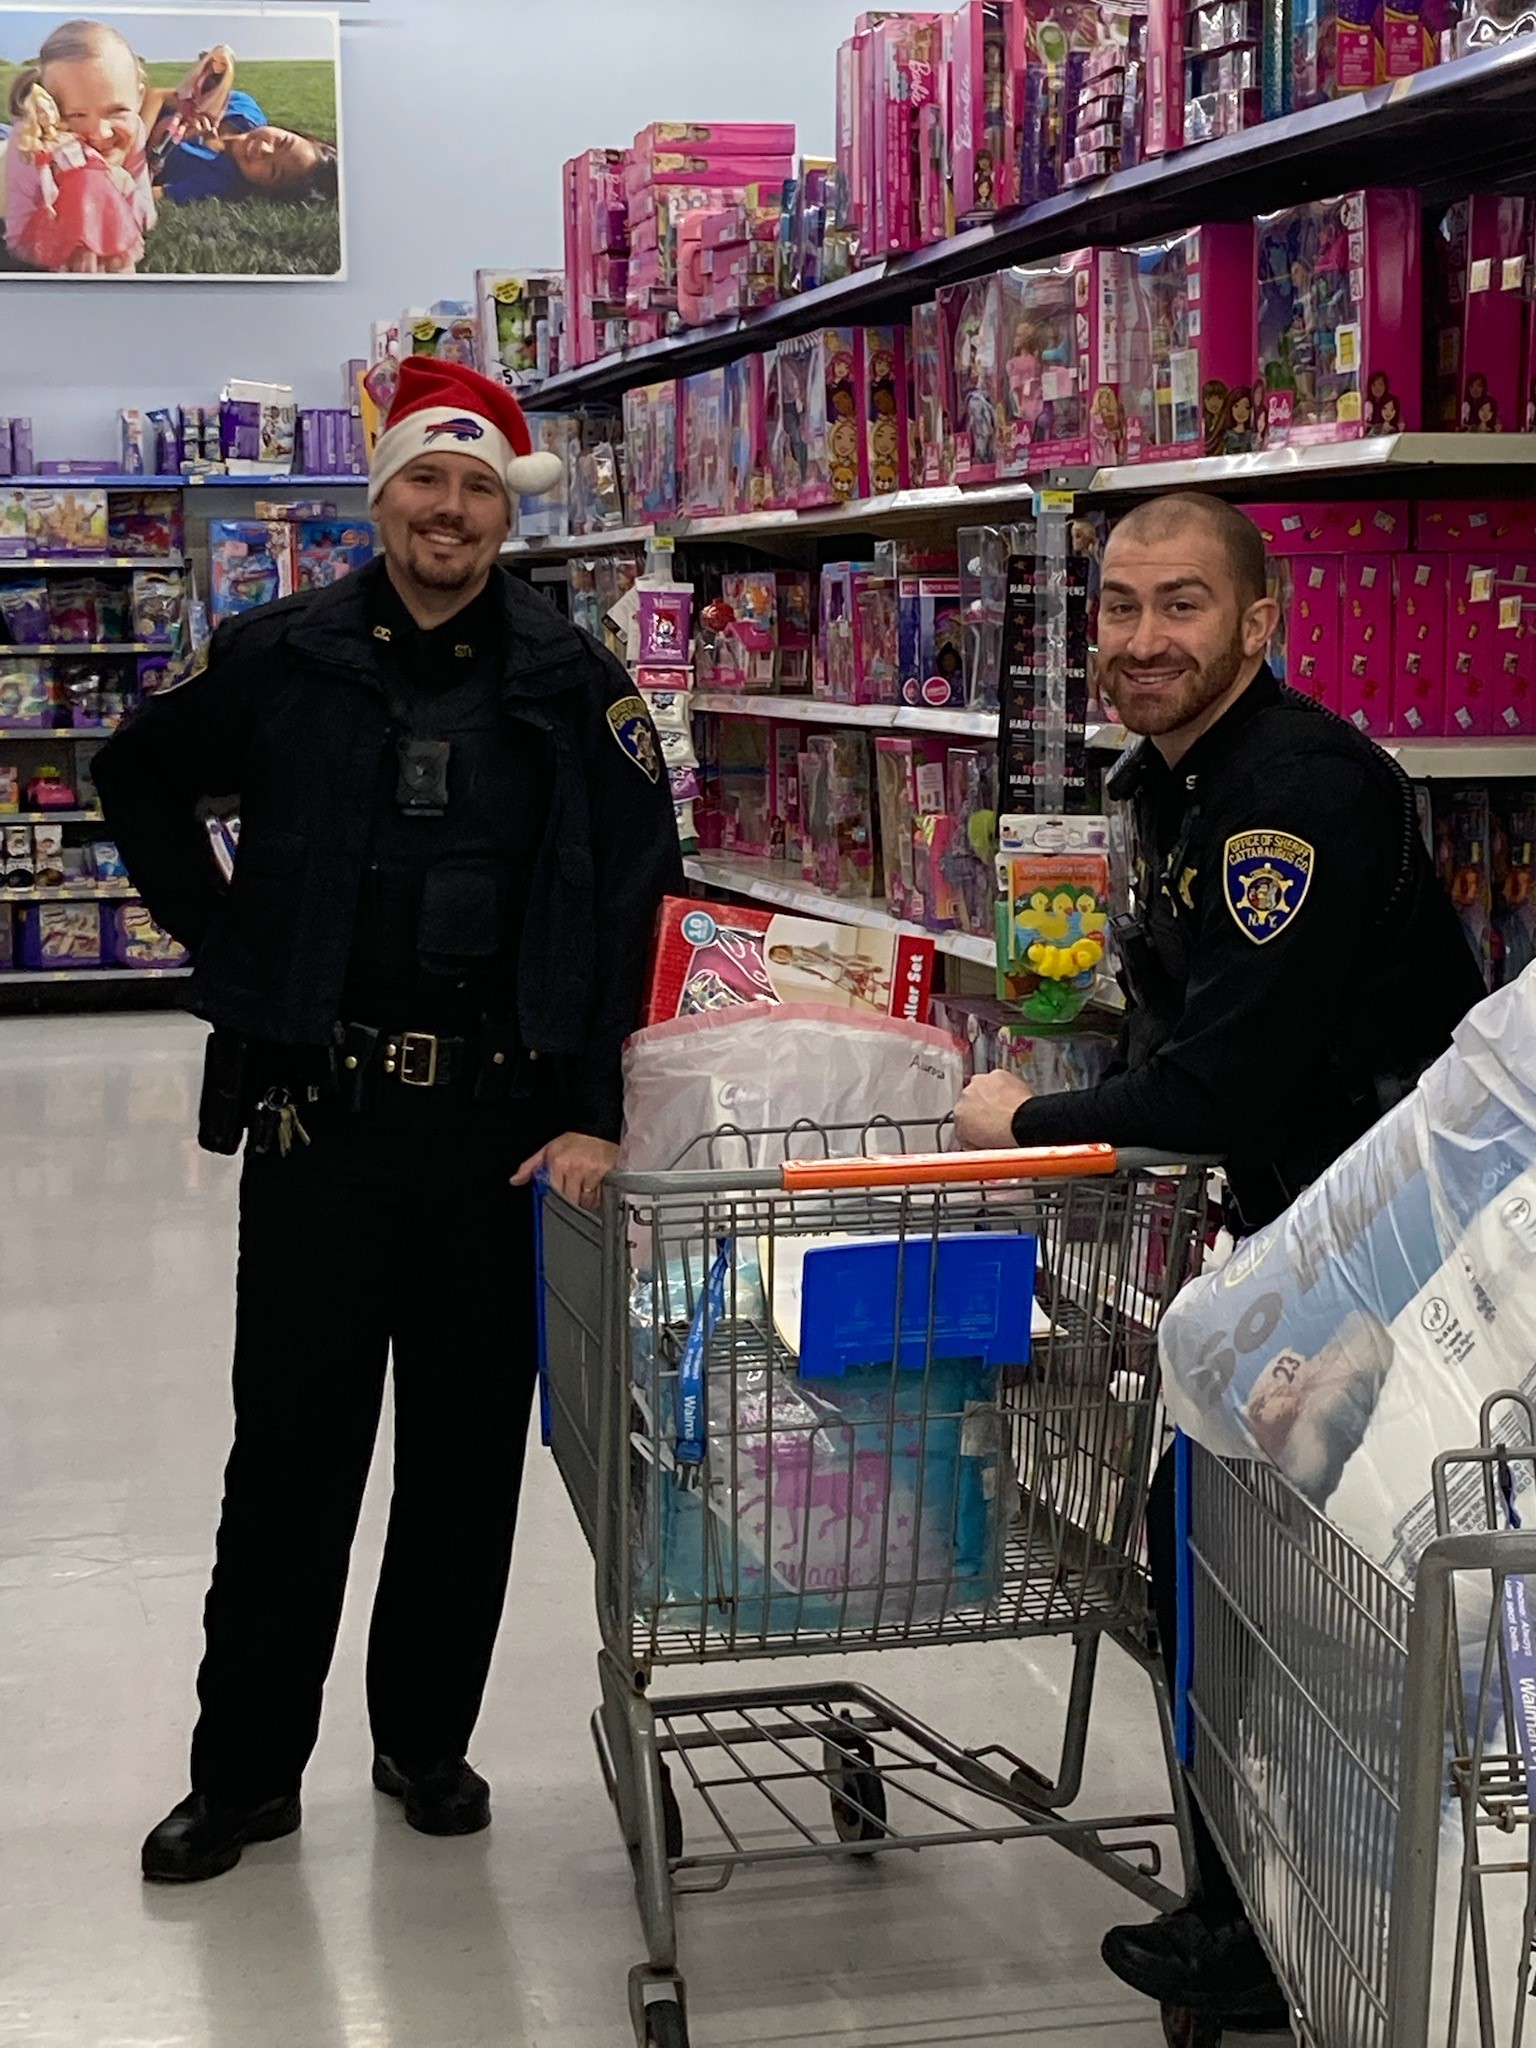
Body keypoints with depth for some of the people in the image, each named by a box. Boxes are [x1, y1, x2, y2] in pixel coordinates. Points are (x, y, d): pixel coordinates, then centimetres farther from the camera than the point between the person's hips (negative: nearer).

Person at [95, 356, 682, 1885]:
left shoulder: (568, 682, 0)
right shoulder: (283, 660, 2)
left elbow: (636, 889, -4)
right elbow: (139, 783, 17)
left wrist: (593, 1109, -10)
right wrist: (228, 949, 7)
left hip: (499, 1120, 0)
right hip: (318, 1112, 0)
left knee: (468, 1448, 10)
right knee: (293, 1449, 6)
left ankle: (426, 1740, 27)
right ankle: (245, 1771, 18)